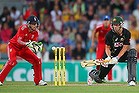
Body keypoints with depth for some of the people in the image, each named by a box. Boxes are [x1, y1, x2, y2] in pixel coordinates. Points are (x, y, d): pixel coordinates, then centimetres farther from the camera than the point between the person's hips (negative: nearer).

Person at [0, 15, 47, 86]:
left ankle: (38, 81, 10)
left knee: (37, 60, -2)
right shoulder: (23, 28, -25)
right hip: (14, 46, -6)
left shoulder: (36, 31, -7)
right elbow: (19, 41, -32)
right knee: (12, 61, -29)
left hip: (23, 48, 6)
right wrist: (26, 43, -49)